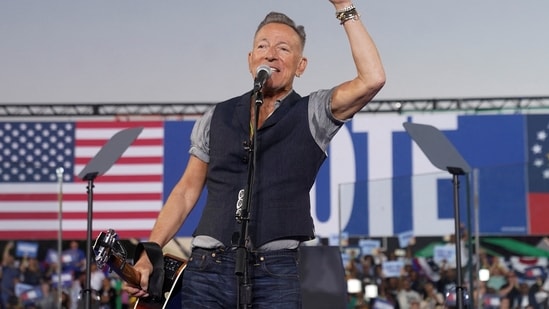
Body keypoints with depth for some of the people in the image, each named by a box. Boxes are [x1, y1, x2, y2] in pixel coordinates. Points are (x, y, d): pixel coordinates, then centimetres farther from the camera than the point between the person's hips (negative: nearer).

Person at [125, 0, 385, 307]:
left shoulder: (312, 114, 5)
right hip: (207, 268, 3)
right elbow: (187, 190, 16)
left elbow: (372, 79, -11)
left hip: (275, 272, -2)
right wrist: (148, 256, 7)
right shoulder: (218, 117, 13)